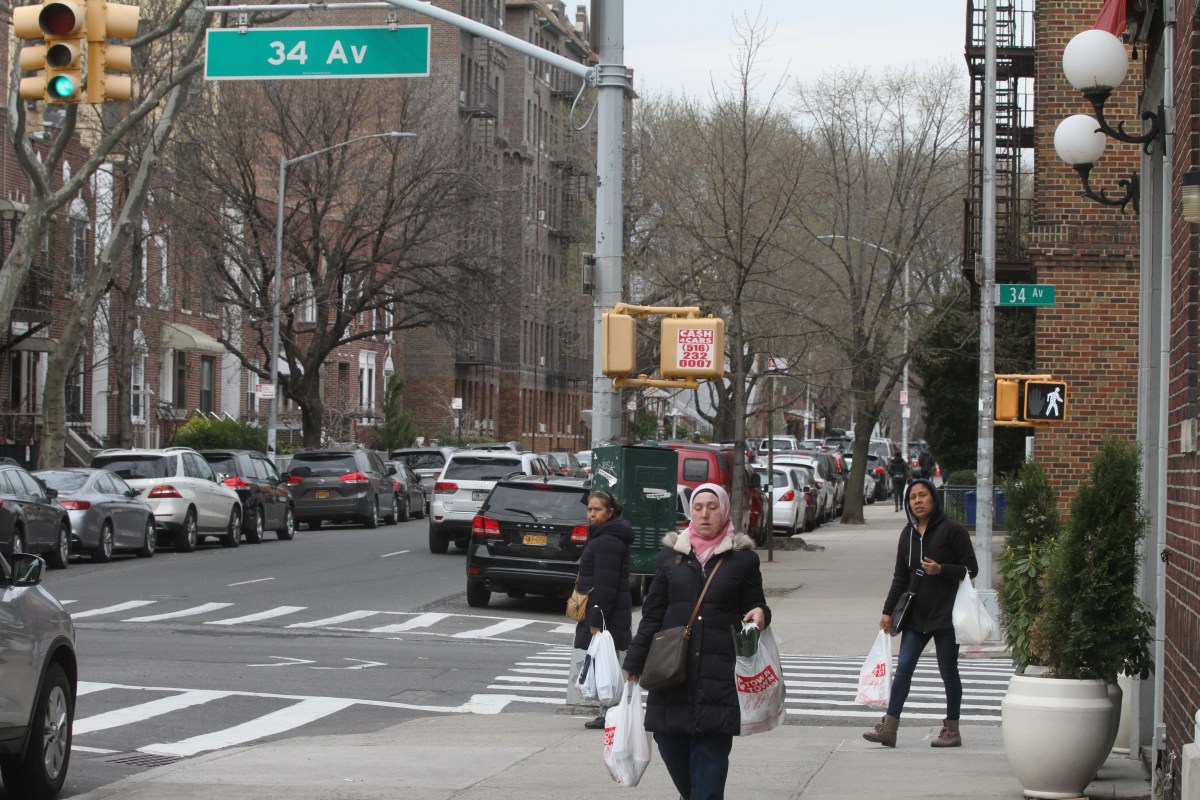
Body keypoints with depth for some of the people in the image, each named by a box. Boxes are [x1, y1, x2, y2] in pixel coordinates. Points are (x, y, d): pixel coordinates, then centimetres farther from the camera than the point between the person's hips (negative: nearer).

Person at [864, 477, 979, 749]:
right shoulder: (909, 534, 11)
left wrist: (941, 570, -21)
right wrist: (888, 610, 10)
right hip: (915, 614, 5)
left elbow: (971, 569, -6)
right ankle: (888, 727, -4)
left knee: (948, 671, 3)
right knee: (903, 668, -2)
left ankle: (952, 729, 13)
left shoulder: (952, 530, -7)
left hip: (946, 614, -5)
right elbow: (900, 577, 15)